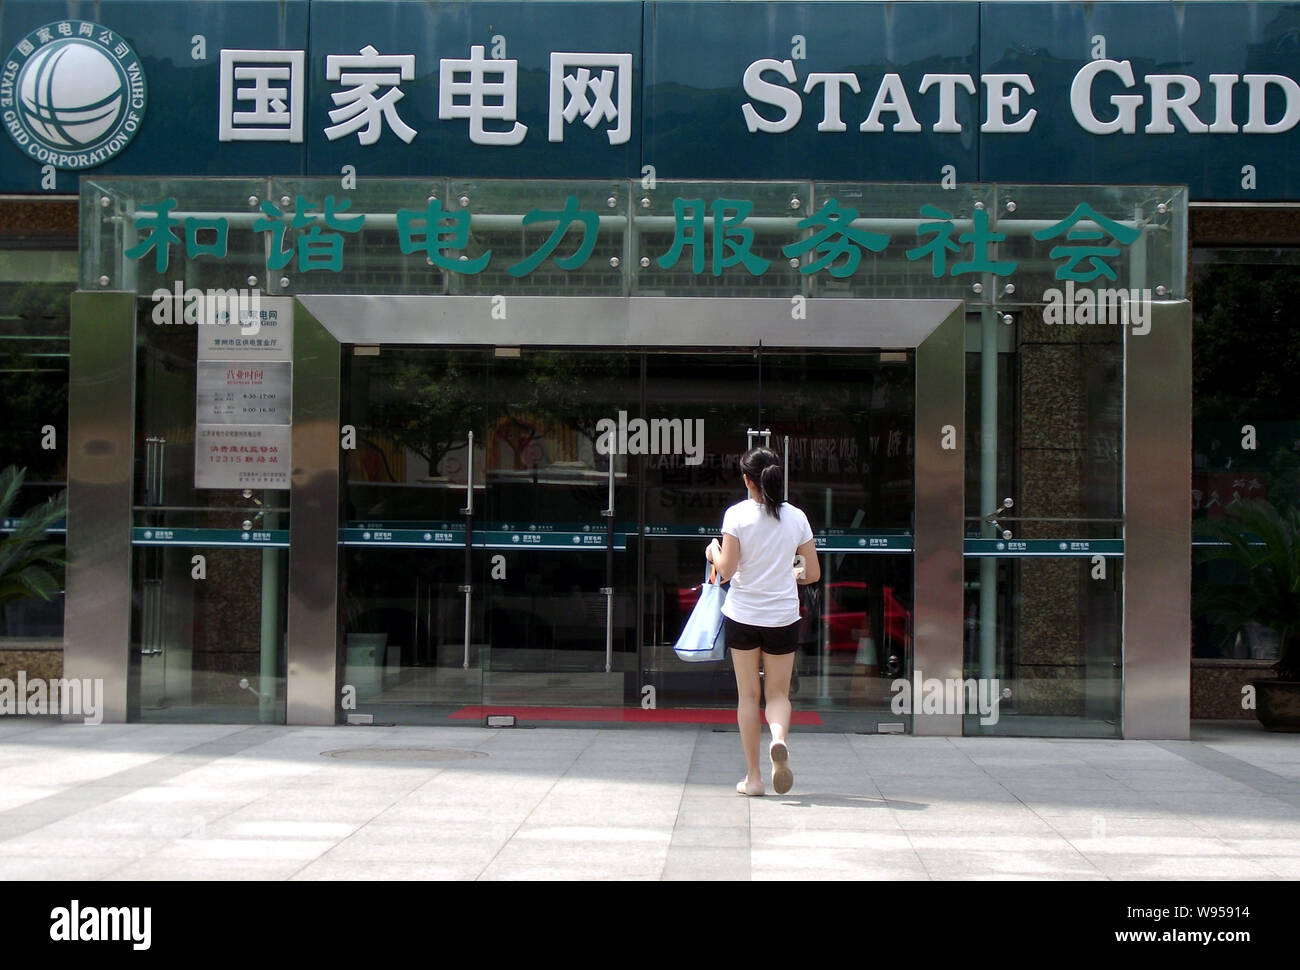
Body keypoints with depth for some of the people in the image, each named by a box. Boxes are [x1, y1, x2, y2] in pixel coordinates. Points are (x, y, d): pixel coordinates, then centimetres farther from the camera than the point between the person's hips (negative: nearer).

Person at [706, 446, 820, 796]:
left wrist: (713, 551, 9)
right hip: (783, 618, 1)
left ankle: (753, 776, 9)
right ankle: (780, 740, -20)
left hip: (742, 616, -1)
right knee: (778, 692, 12)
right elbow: (813, 573, 3)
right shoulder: (796, 517, 1)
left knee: (748, 695, 8)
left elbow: (726, 570, -11)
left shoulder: (737, 514, -7)